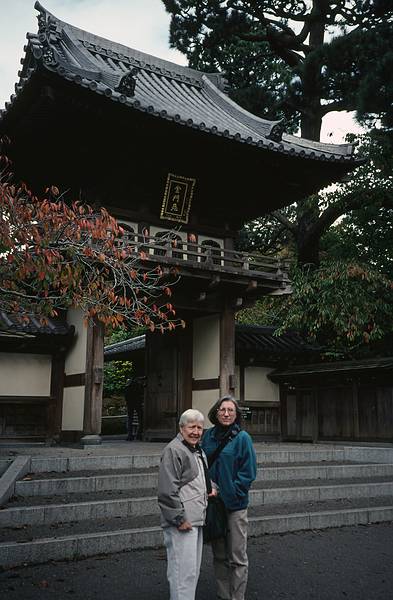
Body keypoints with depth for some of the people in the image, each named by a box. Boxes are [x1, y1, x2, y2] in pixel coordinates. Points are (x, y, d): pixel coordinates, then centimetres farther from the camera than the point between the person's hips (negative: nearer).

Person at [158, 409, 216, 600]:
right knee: (183, 572, -7)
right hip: (183, 523, -10)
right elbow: (167, 491, -21)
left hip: (196, 520, 10)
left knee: (193, 570, 20)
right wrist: (180, 520, -21)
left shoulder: (198, 450, 15)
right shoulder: (174, 450, -16)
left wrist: (210, 487, 14)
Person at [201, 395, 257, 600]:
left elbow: (248, 472, -10)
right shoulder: (208, 436, 3)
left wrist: (232, 493, -15)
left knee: (237, 558, 5)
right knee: (219, 556, 16)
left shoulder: (242, 438, -9)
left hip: (235, 506, -4)